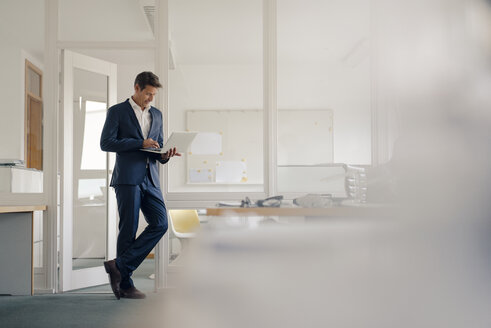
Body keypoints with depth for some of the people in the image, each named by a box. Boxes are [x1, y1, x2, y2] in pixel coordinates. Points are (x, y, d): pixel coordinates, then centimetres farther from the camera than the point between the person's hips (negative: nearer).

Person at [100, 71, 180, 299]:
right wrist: (140, 143, -14)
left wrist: (164, 155, -2)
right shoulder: (117, 111, 2)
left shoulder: (156, 114, 18)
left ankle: (120, 266, -1)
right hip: (127, 178, -5)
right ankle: (125, 284, 7)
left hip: (150, 179, 6)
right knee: (128, 230, -3)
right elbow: (105, 143, -8)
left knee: (160, 224, -7)